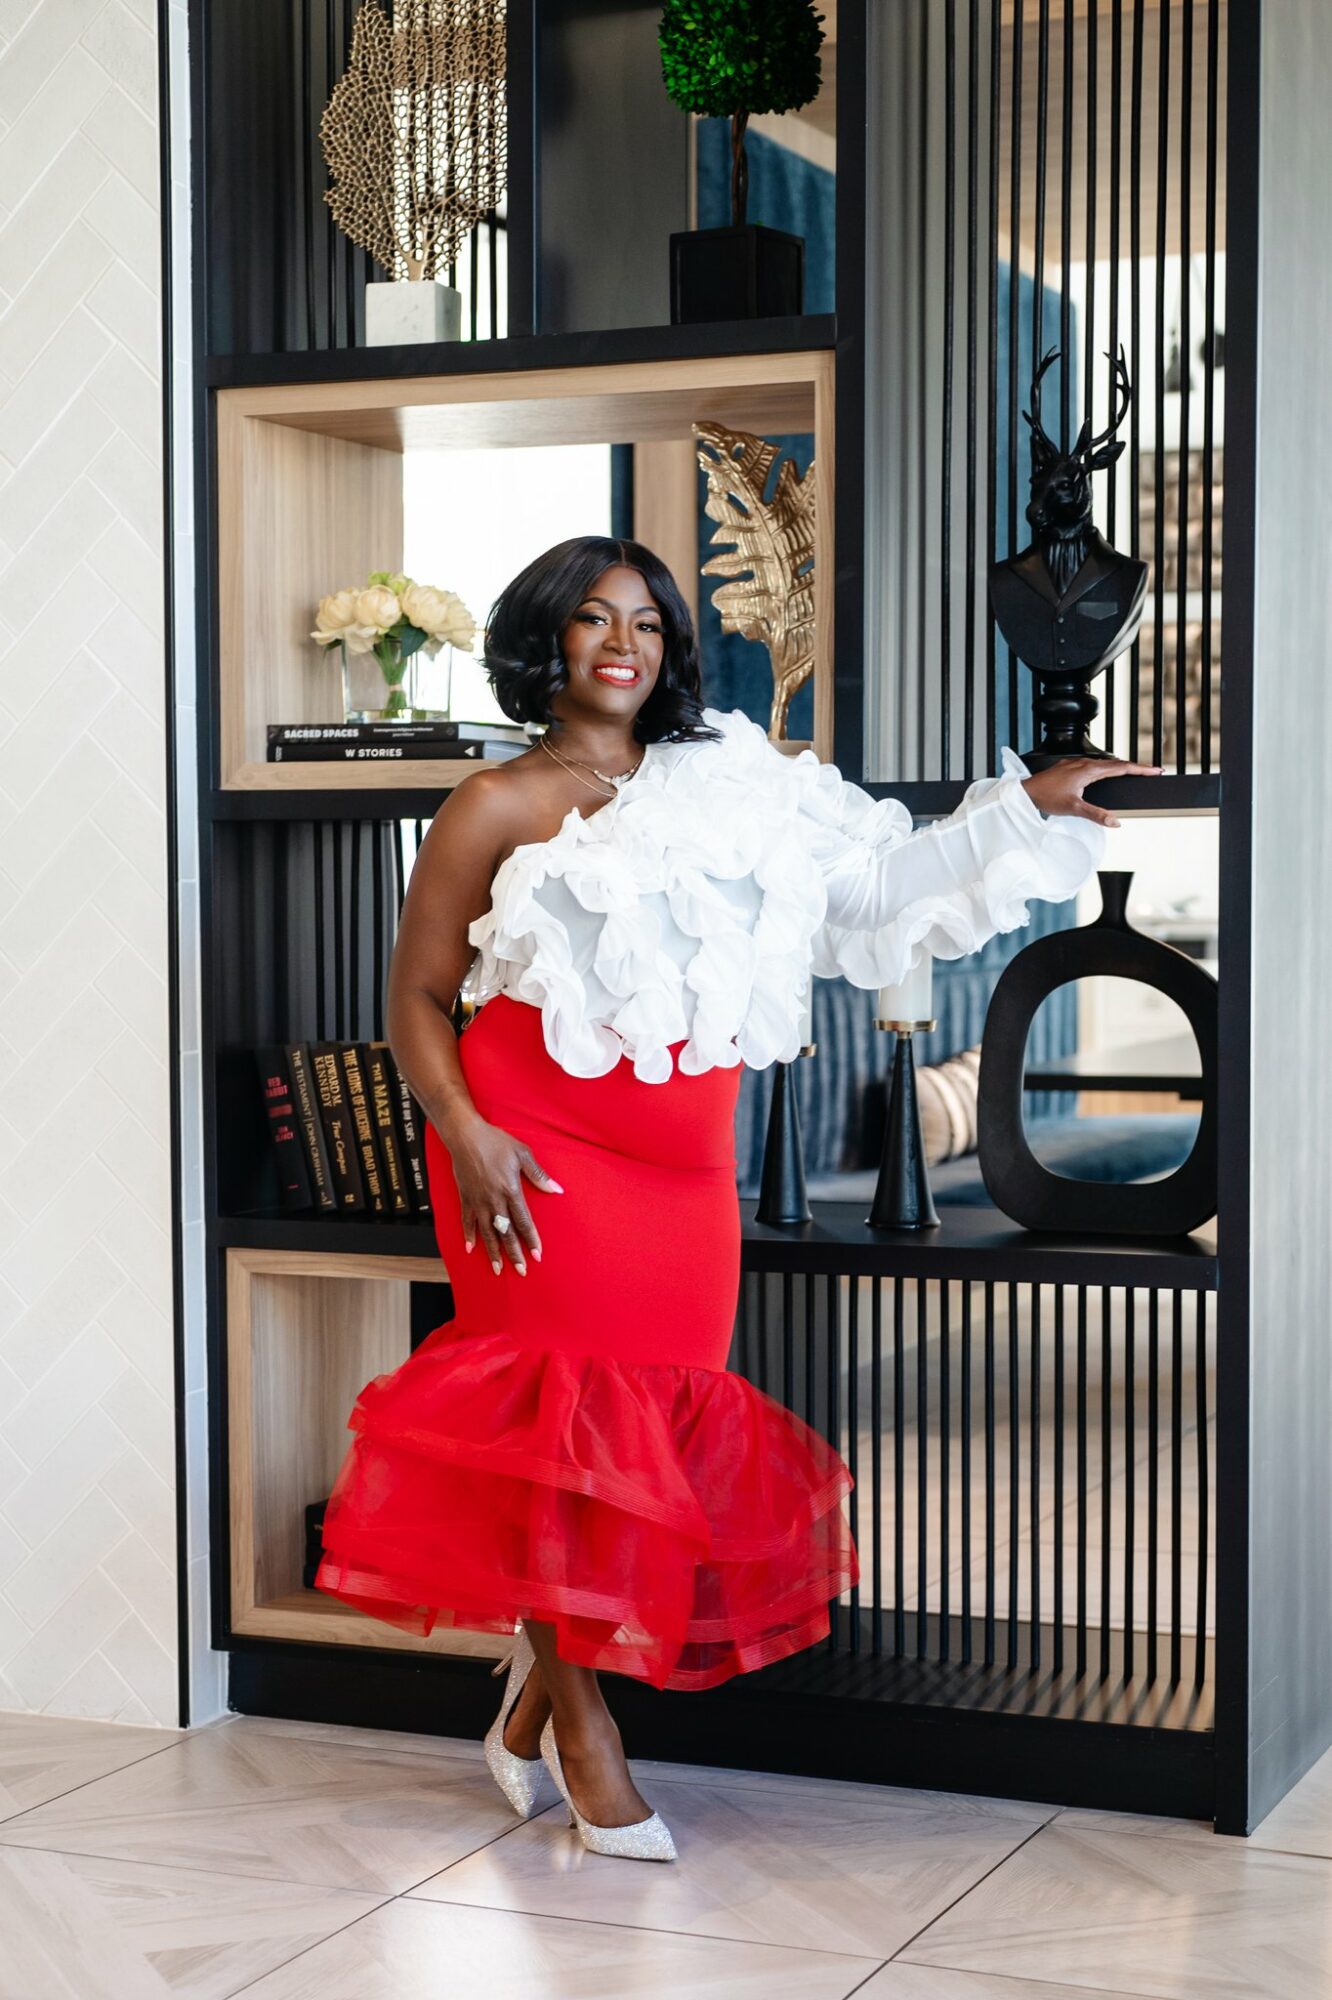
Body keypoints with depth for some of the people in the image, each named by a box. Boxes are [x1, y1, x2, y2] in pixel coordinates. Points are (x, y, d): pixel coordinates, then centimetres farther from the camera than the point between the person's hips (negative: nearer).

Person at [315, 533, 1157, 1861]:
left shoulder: (721, 791, 13)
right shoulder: (497, 808, 1)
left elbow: (877, 880, 20)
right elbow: (416, 997, 1)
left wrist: (1026, 803, 16)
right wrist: (463, 1135, -14)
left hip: (683, 1172, 4)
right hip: (543, 1161, -4)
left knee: (654, 1425, 3)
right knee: (562, 1414, -5)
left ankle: (536, 1694, 21)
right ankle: (582, 1725, 9)